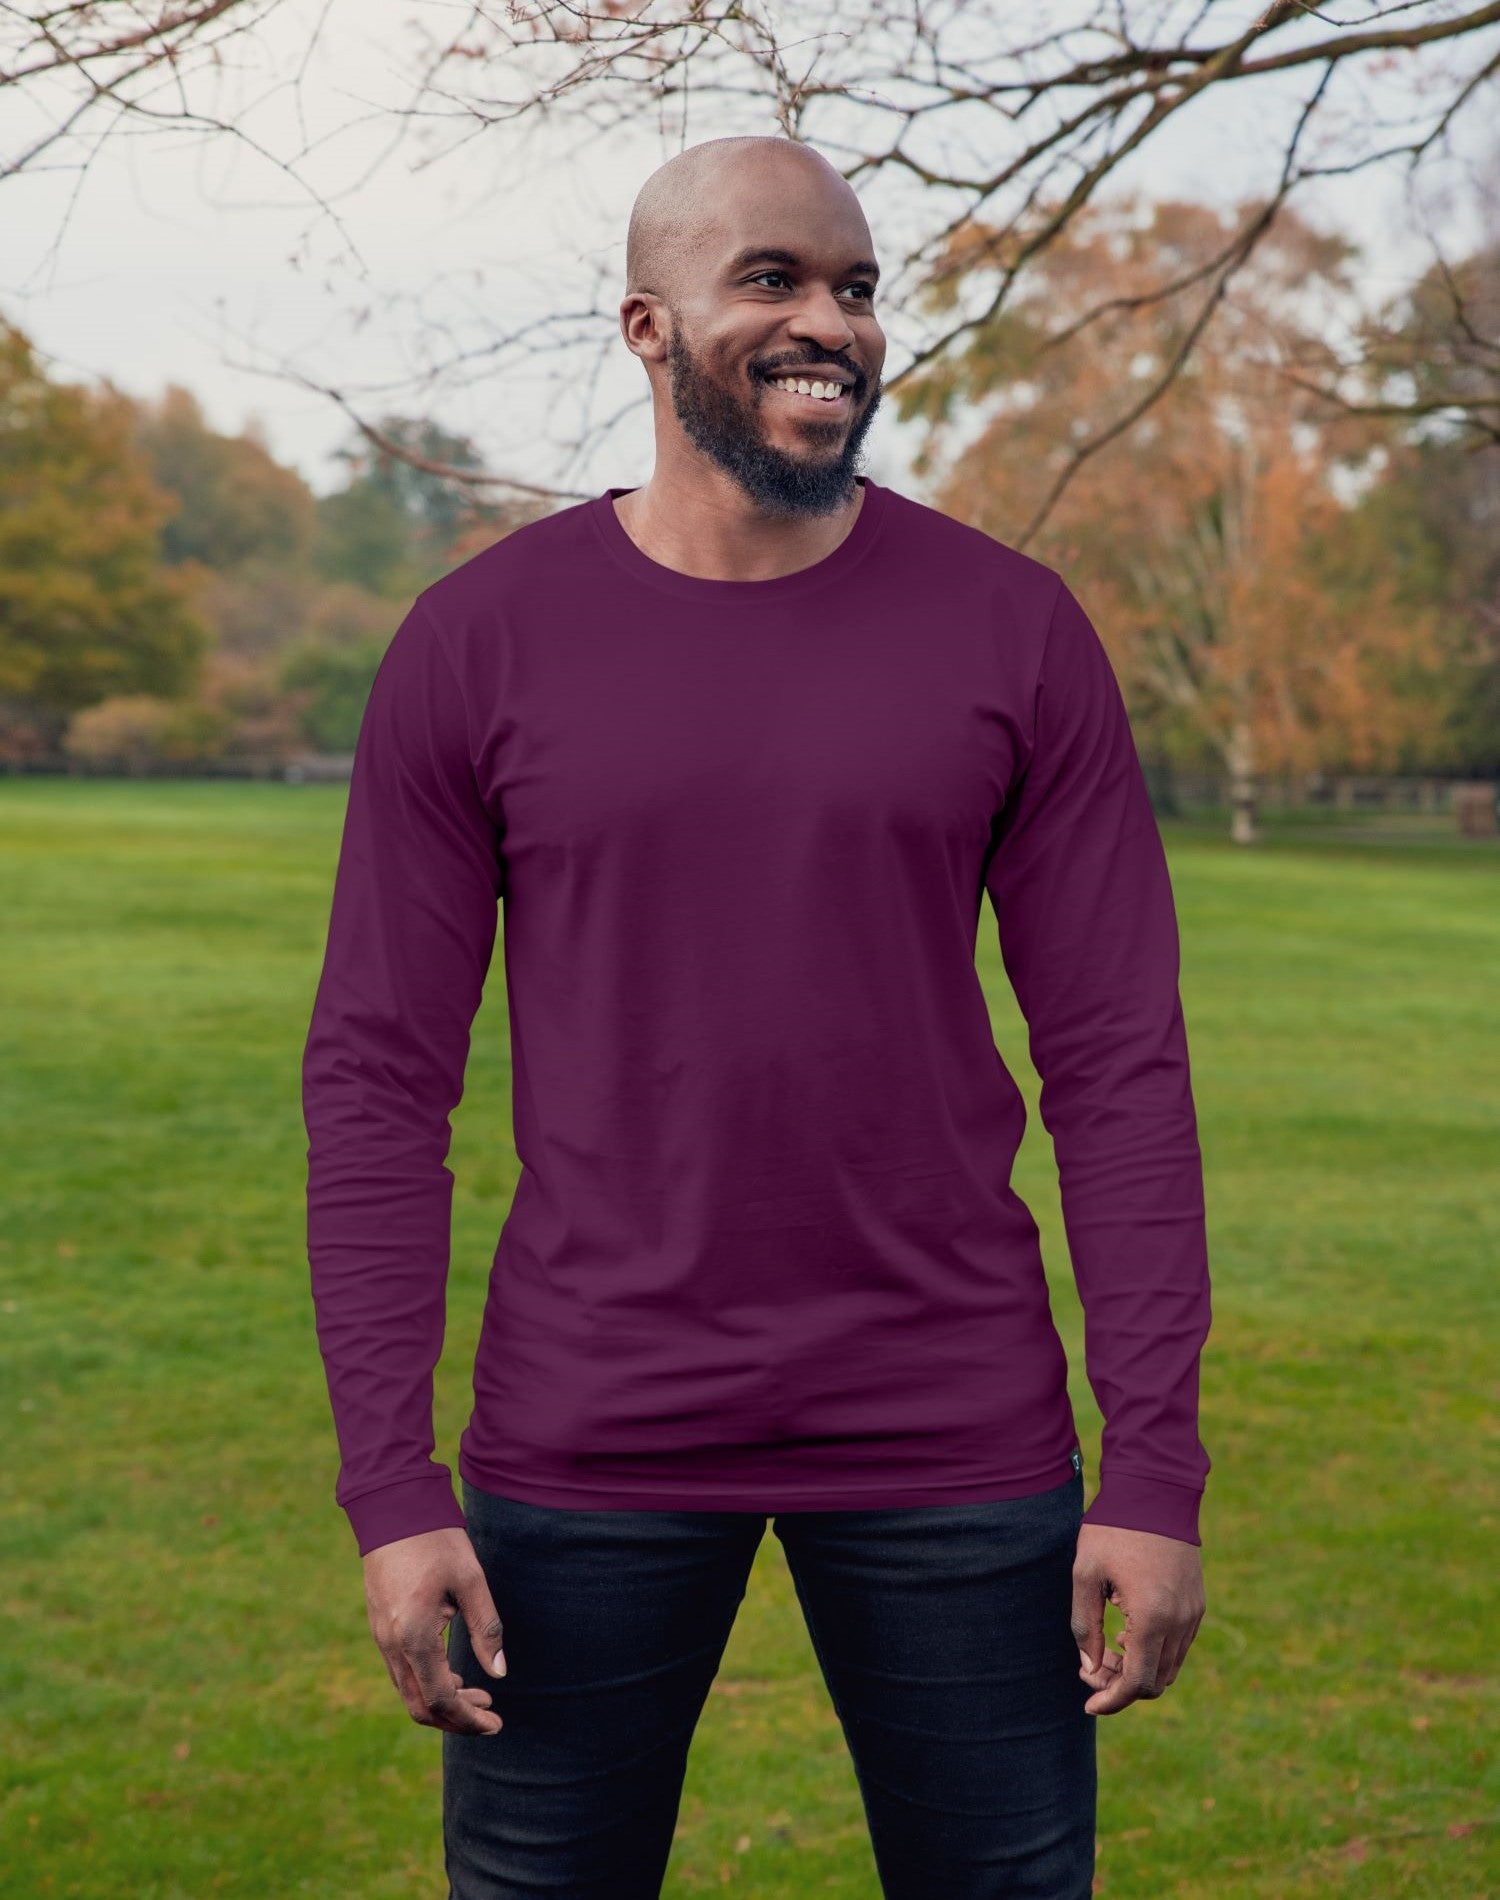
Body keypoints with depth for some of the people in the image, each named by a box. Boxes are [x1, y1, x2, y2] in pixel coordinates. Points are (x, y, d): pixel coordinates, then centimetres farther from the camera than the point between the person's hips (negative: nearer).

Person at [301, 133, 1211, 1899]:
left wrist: (1158, 1474, -6)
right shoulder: (478, 643, -2)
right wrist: (390, 1491, -7)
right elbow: (375, 1079, -2)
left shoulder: (1013, 630, -1)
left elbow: (1118, 1061, -2)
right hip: (588, 1437, 0)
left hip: (949, 1429, 1)